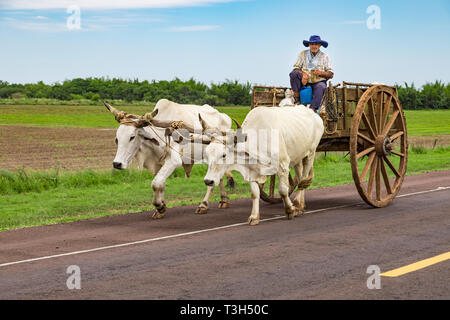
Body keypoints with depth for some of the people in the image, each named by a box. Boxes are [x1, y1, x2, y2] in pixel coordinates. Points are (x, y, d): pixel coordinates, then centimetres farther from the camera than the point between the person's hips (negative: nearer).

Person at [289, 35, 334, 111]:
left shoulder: (325, 56, 9)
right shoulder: (303, 54, 11)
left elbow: (331, 74, 4)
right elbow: (296, 68, 3)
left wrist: (321, 73, -17)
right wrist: (303, 74, -18)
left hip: (318, 81, -1)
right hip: (304, 81, 1)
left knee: (320, 87, -36)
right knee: (294, 73, -26)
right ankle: (297, 99, -22)